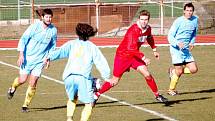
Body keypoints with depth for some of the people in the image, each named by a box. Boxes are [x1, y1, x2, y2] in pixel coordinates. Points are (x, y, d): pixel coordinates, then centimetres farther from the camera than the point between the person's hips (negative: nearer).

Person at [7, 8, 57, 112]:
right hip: (27, 58, -2)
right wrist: (21, 55, -16)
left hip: (40, 60, 2)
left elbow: (53, 45, 12)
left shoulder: (53, 30, -4)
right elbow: (23, 39, -10)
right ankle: (12, 88, 34)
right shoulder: (34, 27, -15)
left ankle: (25, 105, 9)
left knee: (33, 84, -4)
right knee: (22, 80, -2)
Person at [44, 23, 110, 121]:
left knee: (72, 99, 27)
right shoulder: (92, 47, 17)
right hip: (83, 77, -3)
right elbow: (101, 62, 11)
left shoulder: (72, 44, 19)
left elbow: (61, 51, 2)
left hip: (69, 77, 3)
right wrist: (106, 77, 13)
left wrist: (50, 57, -6)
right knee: (89, 104, 4)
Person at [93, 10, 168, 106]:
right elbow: (131, 48, -36)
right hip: (122, 55, -6)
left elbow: (149, 38, 23)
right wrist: (143, 57, -41)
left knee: (147, 75, -7)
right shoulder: (133, 30, -28)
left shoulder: (148, 29, -4)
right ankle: (96, 95, 13)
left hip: (134, 55, 6)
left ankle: (157, 95, 9)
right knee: (115, 81, -2)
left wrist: (154, 50, 21)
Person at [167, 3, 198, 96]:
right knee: (179, 71, -6)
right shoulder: (179, 21, -11)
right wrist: (178, 43, -28)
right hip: (176, 49, -6)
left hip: (186, 49, 6)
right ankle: (171, 90, 15)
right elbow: (170, 36, -10)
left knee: (193, 69, -2)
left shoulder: (195, 20, 6)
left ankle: (173, 71, 19)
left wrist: (192, 43, 4)